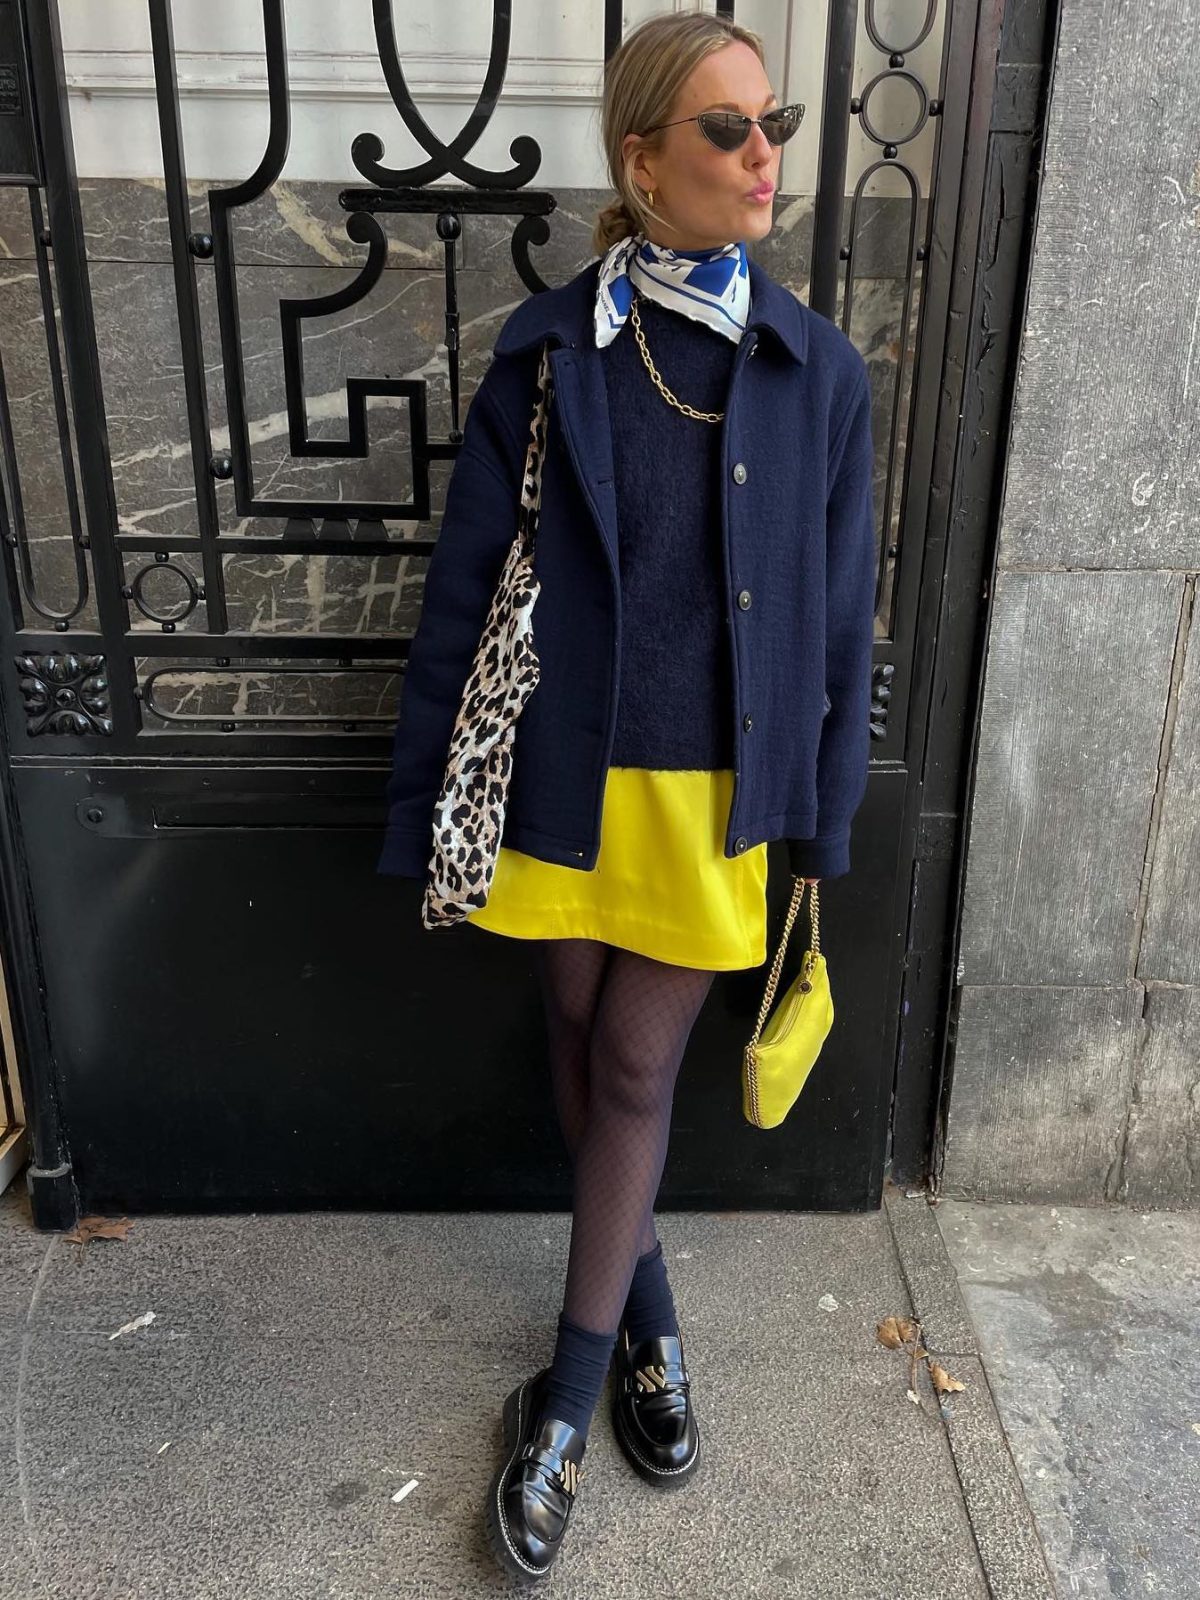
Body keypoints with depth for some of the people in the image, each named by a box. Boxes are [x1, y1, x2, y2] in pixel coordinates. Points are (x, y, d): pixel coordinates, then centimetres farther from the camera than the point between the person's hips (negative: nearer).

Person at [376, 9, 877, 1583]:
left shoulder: (816, 367, -3)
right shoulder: (545, 352, -5)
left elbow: (840, 607, 2)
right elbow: (464, 583, -2)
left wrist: (824, 812, 3)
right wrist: (427, 798, 0)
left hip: (714, 788, 0)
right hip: (565, 775, 1)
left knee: (636, 1069, 6)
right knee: (581, 1043, 14)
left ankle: (571, 1394, 23)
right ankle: (647, 1303, 41)